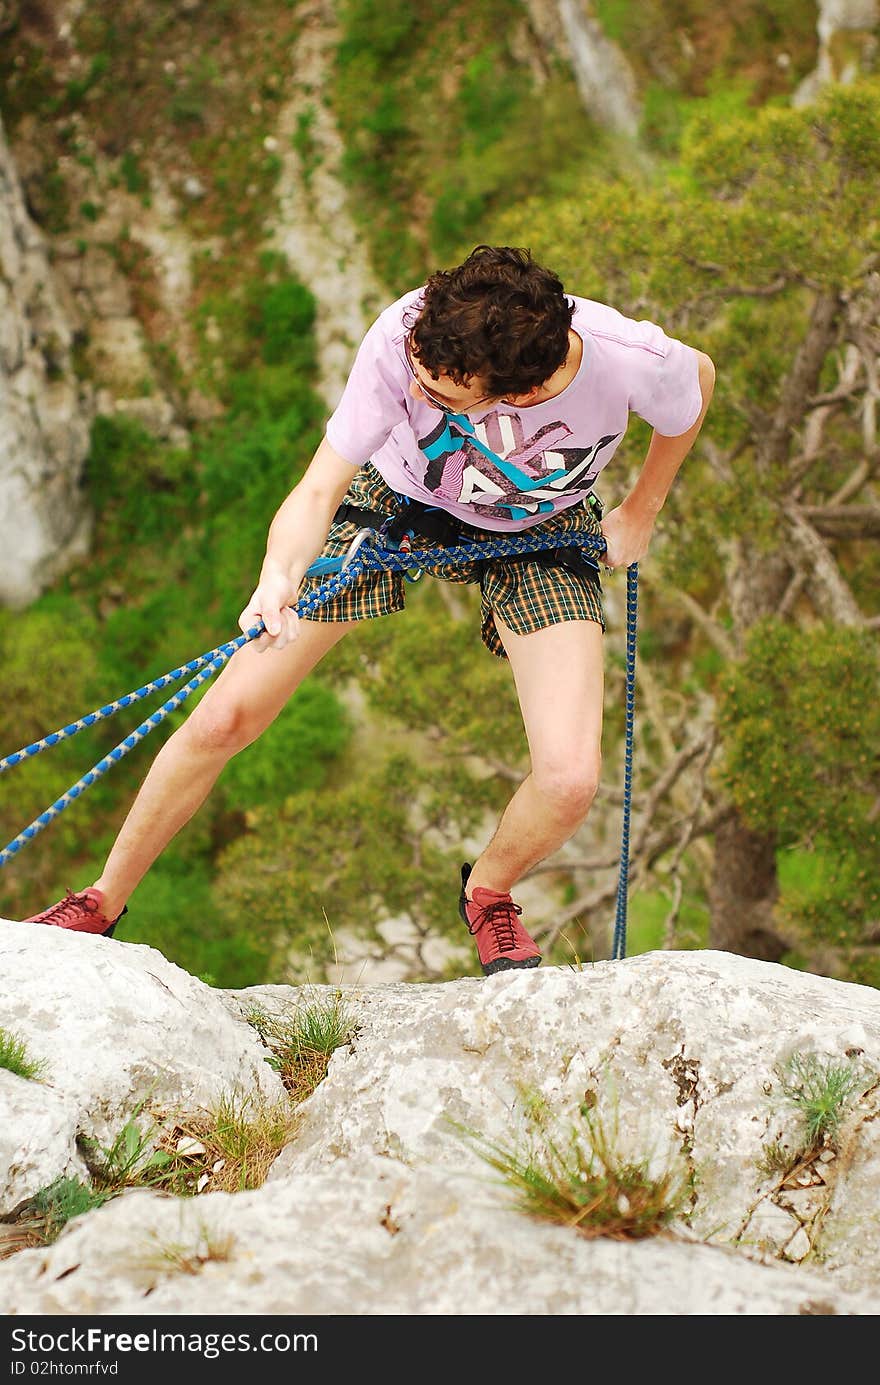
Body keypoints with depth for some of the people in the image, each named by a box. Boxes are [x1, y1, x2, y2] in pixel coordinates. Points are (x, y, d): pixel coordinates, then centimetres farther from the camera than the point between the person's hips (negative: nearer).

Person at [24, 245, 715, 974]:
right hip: (395, 500, 0)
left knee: (570, 780, -19)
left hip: (541, 533, 0)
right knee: (225, 719, -4)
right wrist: (281, 574, -53)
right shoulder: (404, 337, -40)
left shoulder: (634, 362, -39)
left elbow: (700, 376, -12)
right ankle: (103, 902, 20)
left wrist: (642, 511, -2)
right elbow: (319, 490, -31)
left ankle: (488, 892, 17)